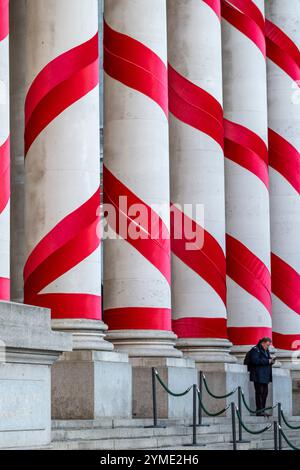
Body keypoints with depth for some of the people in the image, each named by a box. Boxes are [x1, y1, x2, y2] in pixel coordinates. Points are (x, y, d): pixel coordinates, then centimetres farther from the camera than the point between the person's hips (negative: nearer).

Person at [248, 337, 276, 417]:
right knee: (259, 392, -9)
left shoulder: (266, 351, 21)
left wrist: (272, 360, 3)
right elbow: (255, 360, -20)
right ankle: (259, 411, -9)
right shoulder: (255, 350, -7)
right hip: (258, 376, -9)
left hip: (265, 376, 9)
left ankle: (262, 411, 11)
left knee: (265, 392, 7)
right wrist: (268, 361, -19)